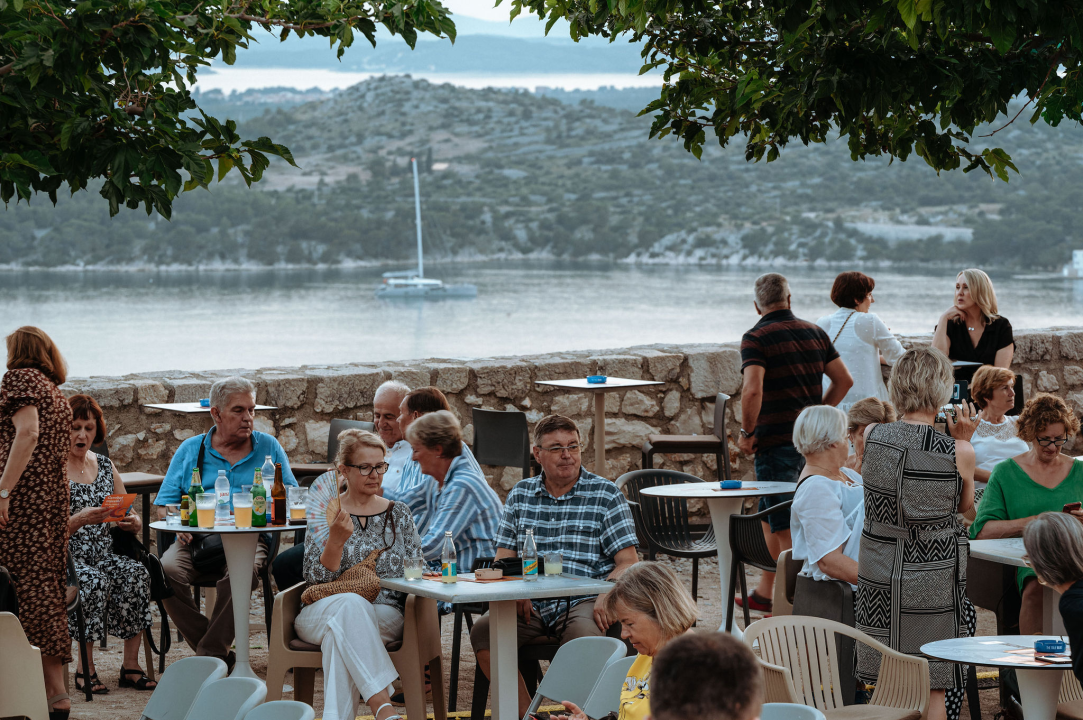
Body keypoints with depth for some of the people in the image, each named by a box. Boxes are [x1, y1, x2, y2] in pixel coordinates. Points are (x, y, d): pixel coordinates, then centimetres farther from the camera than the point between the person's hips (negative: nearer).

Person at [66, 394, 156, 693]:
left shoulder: (105, 466, 16)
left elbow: (131, 518, 18)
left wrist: (134, 522, -6)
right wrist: (78, 520, -25)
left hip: (104, 555, 5)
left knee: (137, 574, -26)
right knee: (95, 581, -35)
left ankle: (131, 665, -22)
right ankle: (85, 667, -25)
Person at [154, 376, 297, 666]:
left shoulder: (268, 447, 16)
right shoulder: (191, 450, 17)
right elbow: (164, 504, 14)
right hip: (196, 539, 2)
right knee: (168, 568, -31)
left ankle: (210, 652, -24)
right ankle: (219, 651, -20)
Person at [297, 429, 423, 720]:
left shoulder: (398, 513, 15)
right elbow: (316, 578, -3)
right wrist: (336, 540, -20)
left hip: (385, 616, 2)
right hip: (322, 613, -1)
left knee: (340, 631, -35)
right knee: (350, 604, -39)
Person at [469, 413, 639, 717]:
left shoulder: (606, 495, 6)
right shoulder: (520, 494, 17)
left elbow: (629, 562, 1)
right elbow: (503, 558, 14)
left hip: (583, 601, -3)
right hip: (531, 603, 3)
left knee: (583, 636, -37)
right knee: (483, 630, -25)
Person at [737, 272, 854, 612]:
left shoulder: (756, 338, -10)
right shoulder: (814, 332, 9)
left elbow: (752, 389, -24)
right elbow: (844, 380, 10)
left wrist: (746, 432, -11)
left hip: (777, 441, -7)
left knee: (784, 525, -3)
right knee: (770, 515, 20)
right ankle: (765, 592, 28)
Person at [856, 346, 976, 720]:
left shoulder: (873, 435, -8)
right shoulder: (958, 452, -16)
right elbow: (964, 505, 3)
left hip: (879, 573, 4)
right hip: (934, 574, -3)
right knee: (935, 685, 8)